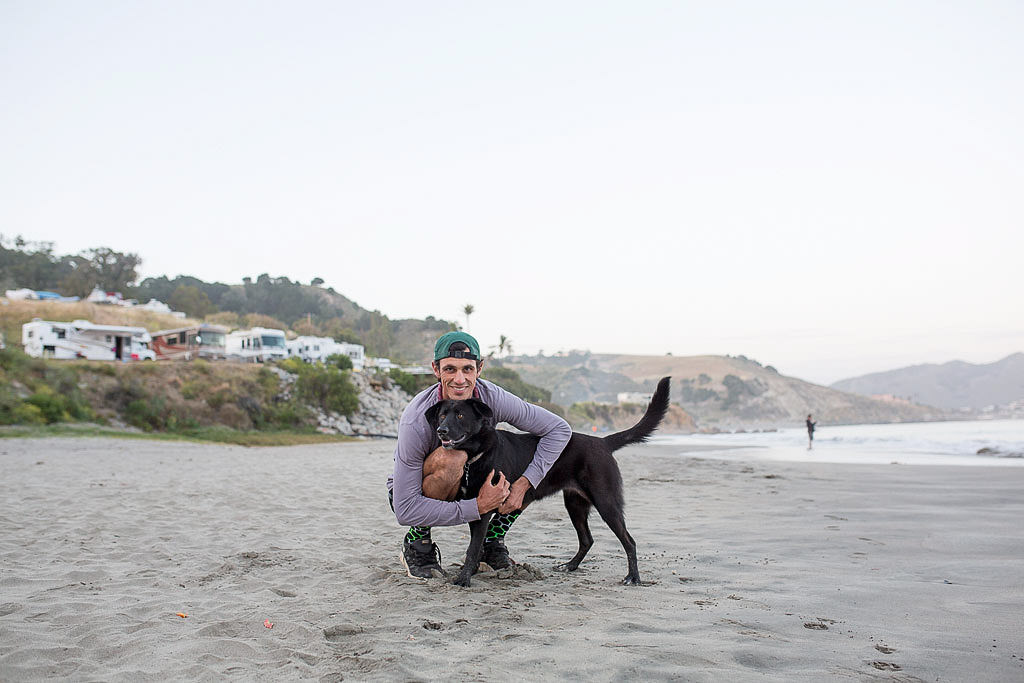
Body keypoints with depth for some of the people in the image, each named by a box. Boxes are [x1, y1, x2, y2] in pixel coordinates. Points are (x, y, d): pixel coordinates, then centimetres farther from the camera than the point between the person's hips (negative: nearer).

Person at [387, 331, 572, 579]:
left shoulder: (492, 398, -22)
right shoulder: (416, 421, -34)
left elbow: (559, 429, -14)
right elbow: (405, 511, -34)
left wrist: (523, 484, -24)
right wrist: (478, 507, -38)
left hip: (466, 484, 5)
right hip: (413, 492, -4)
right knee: (451, 458, -36)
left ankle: (492, 543, 4)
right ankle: (417, 545, -13)